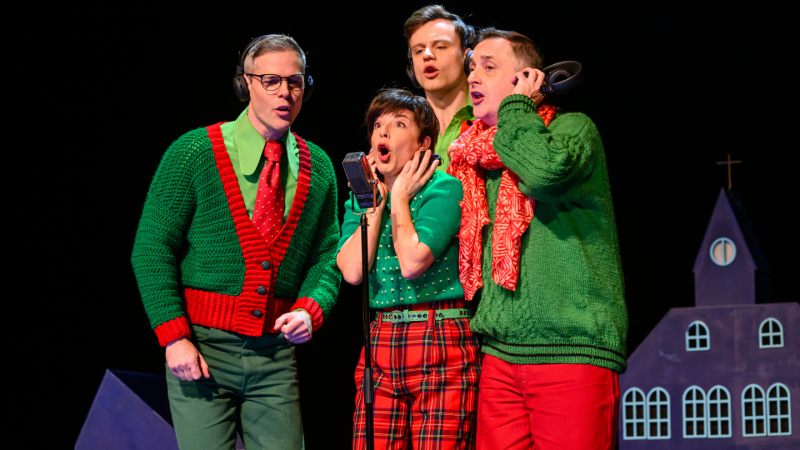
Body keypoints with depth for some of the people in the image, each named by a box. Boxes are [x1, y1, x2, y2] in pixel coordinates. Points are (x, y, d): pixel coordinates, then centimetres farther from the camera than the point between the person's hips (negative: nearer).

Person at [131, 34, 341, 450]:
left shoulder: (318, 168, 9)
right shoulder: (195, 152, -3)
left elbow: (327, 255, 13)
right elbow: (152, 249, -4)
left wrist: (310, 308, -8)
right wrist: (174, 337, -12)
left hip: (275, 352, 3)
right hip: (202, 344, -3)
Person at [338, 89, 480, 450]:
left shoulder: (444, 188, -3)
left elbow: (412, 263, -17)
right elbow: (351, 271, -1)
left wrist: (400, 197, -4)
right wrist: (377, 201, 3)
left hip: (442, 342, -5)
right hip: (381, 343, 5)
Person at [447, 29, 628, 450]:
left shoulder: (572, 128, 1)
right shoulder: (476, 157, 19)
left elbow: (547, 170, -23)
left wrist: (516, 106, -8)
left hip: (572, 350, -6)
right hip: (499, 354, 6)